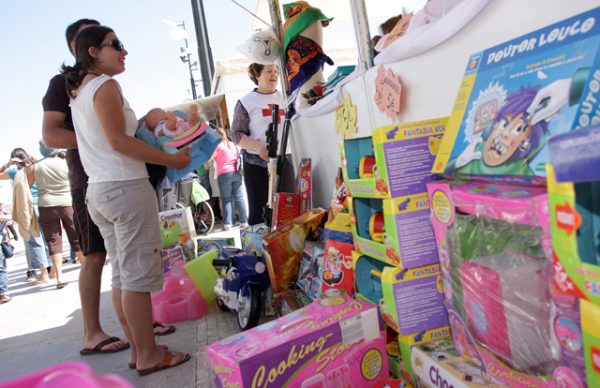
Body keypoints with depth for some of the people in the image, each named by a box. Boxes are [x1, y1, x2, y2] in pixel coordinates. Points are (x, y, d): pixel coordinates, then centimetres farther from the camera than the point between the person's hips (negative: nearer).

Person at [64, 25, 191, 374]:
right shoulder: (106, 85, -8)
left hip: (98, 190, 9)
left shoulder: (79, 90, 19)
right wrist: (172, 159, -14)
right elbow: (118, 140, -17)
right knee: (139, 274, -4)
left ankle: (138, 348, 20)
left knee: (122, 274, 11)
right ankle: (149, 355, 5)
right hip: (125, 187, -9)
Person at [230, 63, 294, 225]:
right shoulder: (246, 101, 0)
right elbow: (236, 134, -3)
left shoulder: (284, 97, 12)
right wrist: (257, 146, -18)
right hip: (256, 162, -3)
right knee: (258, 211, 0)